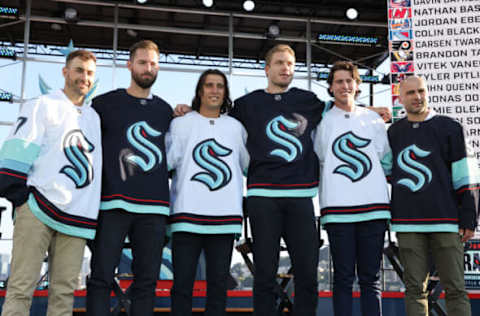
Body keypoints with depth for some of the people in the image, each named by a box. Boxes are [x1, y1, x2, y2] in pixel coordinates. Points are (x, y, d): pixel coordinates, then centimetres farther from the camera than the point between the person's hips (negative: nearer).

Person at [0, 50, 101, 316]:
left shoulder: (94, 117, 22)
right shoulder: (42, 105, 6)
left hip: (76, 215, 5)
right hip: (38, 209, -4)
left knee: (64, 291, 3)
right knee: (22, 287, -6)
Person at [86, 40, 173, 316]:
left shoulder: (166, 110, 16)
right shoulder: (105, 103, 8)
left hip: (154, 205, 3)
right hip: (113, 203, -2)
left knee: (147, 280, 5)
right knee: (102, 278, -3)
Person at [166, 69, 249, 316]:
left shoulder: (236, 127, 16)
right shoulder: (181, 124, 9)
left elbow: (247, 163, 22)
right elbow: (166, 161, 0)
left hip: (225, 215, 2)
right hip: (188, 213, -2)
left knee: (219, 283, 7)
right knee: (182, 283, -1)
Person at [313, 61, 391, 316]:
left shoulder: (374, 119, 14)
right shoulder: (322, 121, 9)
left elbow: (384, 157, 16)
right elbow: (318, 160, 10)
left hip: (374, 206, 2)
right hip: (337, 208, -2)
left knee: (370, 278, 6)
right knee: (343, 278, 1)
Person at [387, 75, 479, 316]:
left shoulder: (449, 128, 6)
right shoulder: (394, 133, 14)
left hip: (446, 221, -2)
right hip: (408, 224, 2)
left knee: (455, 288, 1)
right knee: (415, 289, 4)